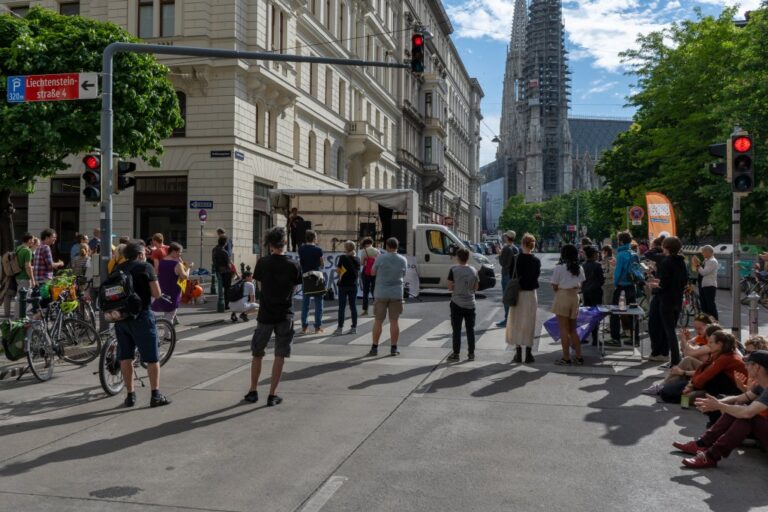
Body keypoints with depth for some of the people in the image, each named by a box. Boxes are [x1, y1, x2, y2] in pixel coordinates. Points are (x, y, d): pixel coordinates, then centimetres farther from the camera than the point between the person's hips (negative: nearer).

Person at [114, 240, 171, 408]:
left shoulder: (117, 269, 10)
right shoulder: (146, 267, -5)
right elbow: (157, 294, -8)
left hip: (121, 317, 5)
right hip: (141, 316, -5)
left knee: (125, 357, 11)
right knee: (152, 357, 2)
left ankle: (130, 395, 16)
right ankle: (156, 395, 2)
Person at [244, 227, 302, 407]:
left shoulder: (262, 263, -7)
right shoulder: (293, 266, -8)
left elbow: (260, 286, 4)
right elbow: (294, 289, 3)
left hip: (265, 314, 1)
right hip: (285, 315, 0)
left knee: (257, 354, 15)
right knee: (280, 356, 6)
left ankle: (253, 391, 22)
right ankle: (272, 394, 7)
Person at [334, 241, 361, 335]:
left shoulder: (343, 258, -10)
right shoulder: (357, 259, 2)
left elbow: (339, 271, -5)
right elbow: (358, 274, 8)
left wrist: (337, 267, 14)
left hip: (343, 285, -4)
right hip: (353, 285, 4)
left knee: (342, 307, 0)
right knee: (353, 306, 8)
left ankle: (340, 328, 0)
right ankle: (354, 327, 10)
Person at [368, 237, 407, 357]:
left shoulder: (380, 258, -8)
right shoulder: (403, 260, 1)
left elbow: (373, 272, 3)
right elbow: (403, 276, 10)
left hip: (381, 294, -2)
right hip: (396, 294, 2)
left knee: (378, 321, 5)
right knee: (394, 321, 6)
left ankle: (375, 348, 8)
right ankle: (394, 348, 7)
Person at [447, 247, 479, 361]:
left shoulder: (454, 270, -10)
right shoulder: (473, 270, 2)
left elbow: (450, 287, -8)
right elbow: (476, 287, 7)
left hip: (457, 303, -3)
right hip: (470, 304, 3)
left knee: (456, 330, 3)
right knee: (470, 329, 10)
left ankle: (456, 353, 6)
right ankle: (471, 353, 14)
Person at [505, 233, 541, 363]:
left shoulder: (516, 259, -10)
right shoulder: (536, 261, -4)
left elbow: (511, 274, -6)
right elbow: (537, 275, 4)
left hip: (517, 293, -1)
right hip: (531, 294, 1)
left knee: (516, 323, 9)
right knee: (529, 324, 8)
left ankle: (518, 353, 10)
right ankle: (528, 354, 9)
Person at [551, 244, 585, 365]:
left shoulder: (559, 268, -12)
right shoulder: (579, 268, 4)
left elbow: (554, 286, -9)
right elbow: (580, 285, 7)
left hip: (562, 297, -5)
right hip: (575, 297, 5)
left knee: (564, 329, 1)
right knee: (573, 329, 15)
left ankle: (566, 357, 3)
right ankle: (579, 356, 17)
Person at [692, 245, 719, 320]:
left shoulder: (712, 261, -12)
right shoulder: (705, 260, 16)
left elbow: (704, 272, -20)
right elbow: (700, 272, 17)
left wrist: (698, 265, -10)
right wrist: (698, 264, 4)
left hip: (709, 286, -10)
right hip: (703, 285, 10)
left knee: (710, 305, -8)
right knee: (703, 305, 14)